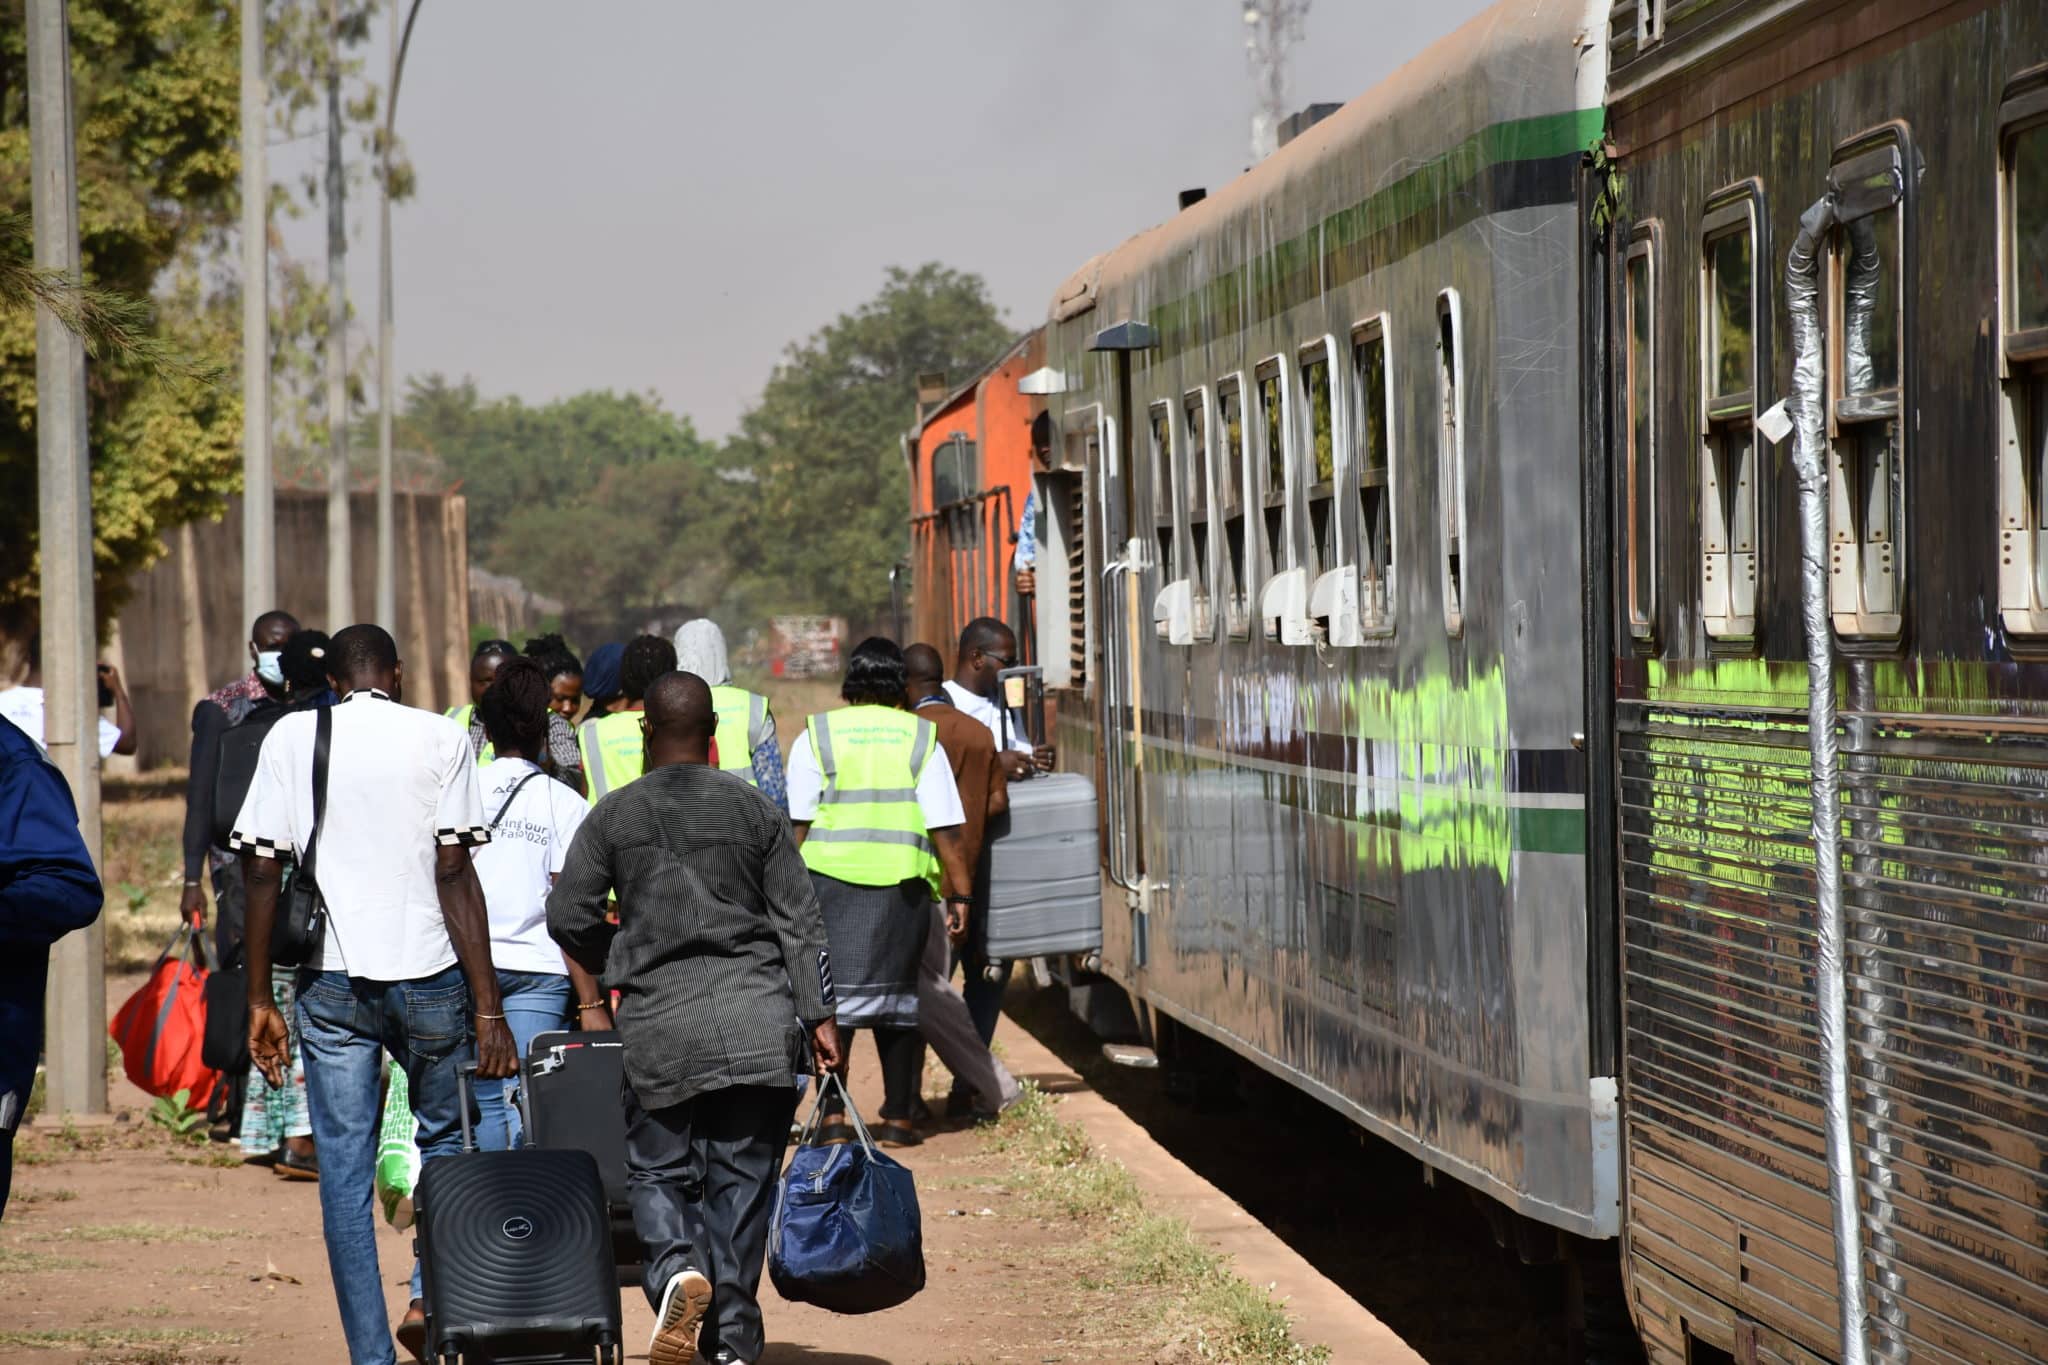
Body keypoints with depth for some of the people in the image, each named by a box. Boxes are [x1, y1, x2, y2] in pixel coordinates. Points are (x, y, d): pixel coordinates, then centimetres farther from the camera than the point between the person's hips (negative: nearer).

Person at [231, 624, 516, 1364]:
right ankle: (431, 1295, 6)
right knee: (447, 1138, 21)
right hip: (426, 972, -1)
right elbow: (454, 874, -7)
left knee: (344, 1172, 4)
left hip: (331, 981, 1)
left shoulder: (291, 736, 4)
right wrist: (488, 1009, -7)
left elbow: (261, 870, 0)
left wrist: (260, 1000, 5)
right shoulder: (440, 738, -1)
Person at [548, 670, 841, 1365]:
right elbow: (800, 921, 2)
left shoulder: (613, 815, 2)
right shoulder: (756, 810, 5)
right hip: (758, 1021, 1)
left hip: (659, 1022, -1)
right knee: (741, 1178, 5)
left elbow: (567, 915, -1)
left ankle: (678, 1268, -20)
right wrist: (819, 1015, 4)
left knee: (658, 1171, 10)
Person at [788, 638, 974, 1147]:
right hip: (903, 884, 1)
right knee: (898, 994, 10)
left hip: (831, 877, -1)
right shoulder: (921, 738, 5)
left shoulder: (817, 735, 4)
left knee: (833, 992, 3)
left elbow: (797, 823, 1)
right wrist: (959, 893, 5)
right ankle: (898, 1116, 10)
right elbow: (945, 828, 1)